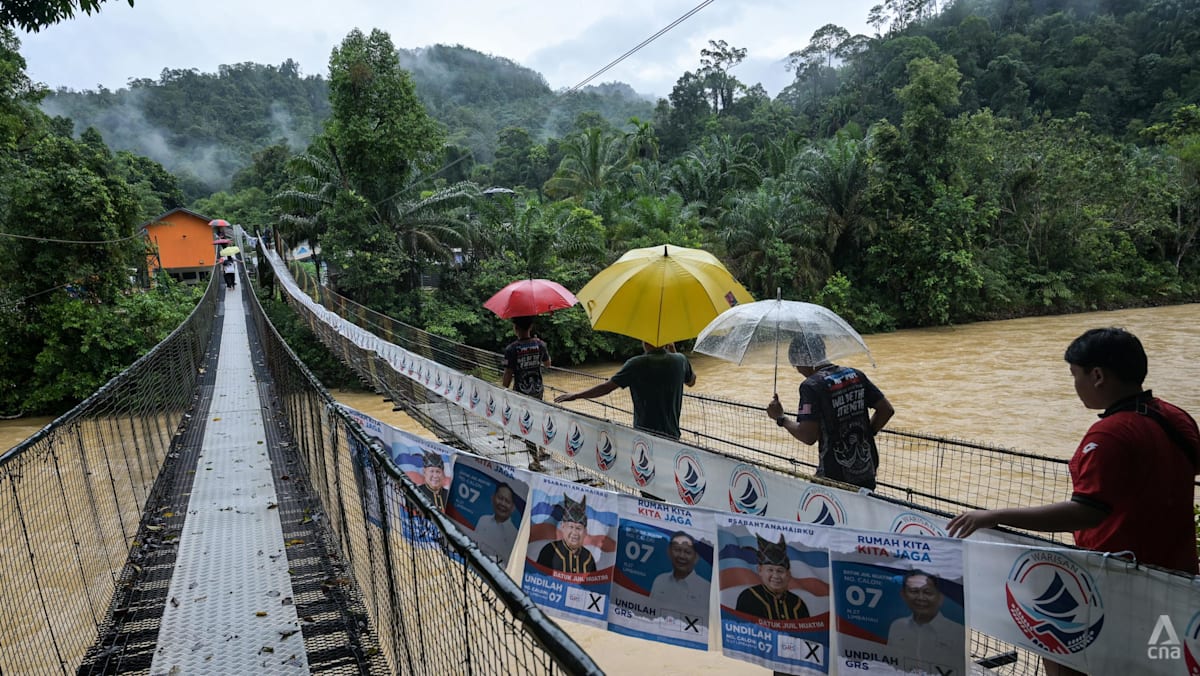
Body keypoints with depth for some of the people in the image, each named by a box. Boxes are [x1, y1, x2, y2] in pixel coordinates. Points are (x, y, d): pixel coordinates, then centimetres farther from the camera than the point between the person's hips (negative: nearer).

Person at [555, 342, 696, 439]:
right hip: (671, 435, 3)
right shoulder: (680, 360, -1)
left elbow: (606, 387, -11)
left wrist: (575, 395, 0)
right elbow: (691, 381, 21)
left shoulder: (637, 364, -13)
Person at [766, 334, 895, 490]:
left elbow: (808, 437, -19)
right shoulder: (856, 375, 4)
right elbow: (886, 410, 7)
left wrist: (781, 418, -6)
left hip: (835, 477, -6)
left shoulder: (811, 385, -15)